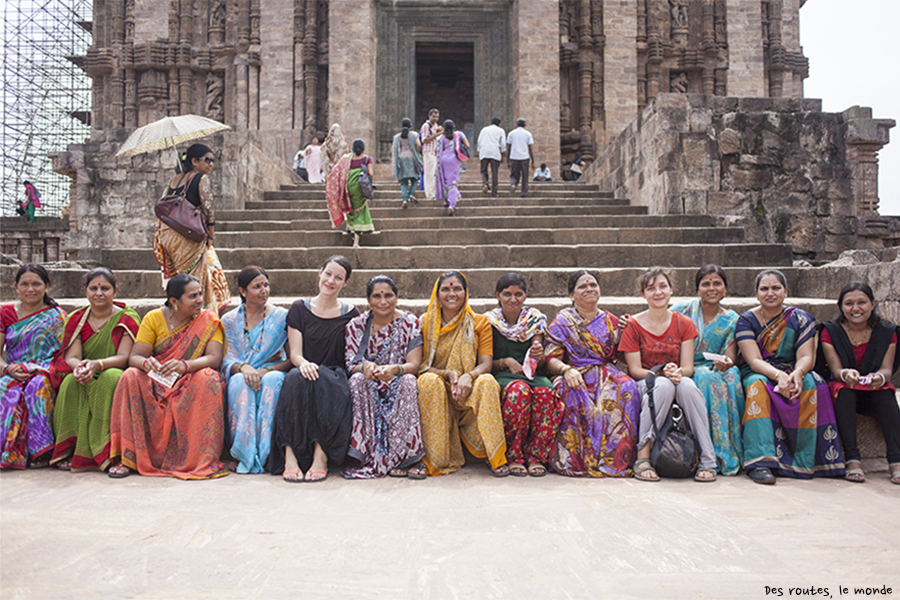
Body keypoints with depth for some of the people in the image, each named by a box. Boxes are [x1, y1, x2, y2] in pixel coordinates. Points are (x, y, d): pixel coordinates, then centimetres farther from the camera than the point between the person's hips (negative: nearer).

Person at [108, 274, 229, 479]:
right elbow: (134, 357, -6)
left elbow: (214, 358, -14)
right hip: (156, 382, 1)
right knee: (131, 377, -27)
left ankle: (202, 459, -28)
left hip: (190, 383, -1)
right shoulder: (154, 318, 2)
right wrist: (146, 363, -31)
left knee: (208, 378, -32)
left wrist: (185, 365, -34)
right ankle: (127, 457, -24)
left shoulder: (209, 320, -1)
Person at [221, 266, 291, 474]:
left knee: (273, 379, -36)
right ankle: (244, 455, -35)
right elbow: (226, 361, 1)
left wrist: (266, 370, -17)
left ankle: (265, 453, -34)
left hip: (273, 374, -1)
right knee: (240, 381, -34)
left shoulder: (282, 317, 6)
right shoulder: (229, 320, 10)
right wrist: (243, 367, -23)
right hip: (240, 375, 1)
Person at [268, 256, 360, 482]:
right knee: (297, 377, -35)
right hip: (304, 372, 1)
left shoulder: (351, 314, 11)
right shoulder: (300, 309, 10)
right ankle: (290, 455, -36)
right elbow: (295, 354, 2)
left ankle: (321, 455, -33)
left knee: (322, 379, -35)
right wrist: (304, 363, -22)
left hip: (335, 378, 0)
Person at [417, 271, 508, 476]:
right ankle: (436, 458, -26)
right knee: (428, 380, -33)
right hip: (439, 390, 0)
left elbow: (486, 364, -4)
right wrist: (448, 374, -21)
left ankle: (495, 456, -22)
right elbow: (420, 365, -1)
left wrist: (469, 376, -27)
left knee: (487, 382, -33)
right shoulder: (425, 323, 6)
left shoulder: (480, 322, 5)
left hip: (469, 391, 0)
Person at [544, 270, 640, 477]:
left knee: (626, 389, -31)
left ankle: (618, 459, -26)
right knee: (576, 394, -37)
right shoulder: (562, 322, 9)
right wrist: (567, 370, -21)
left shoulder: (612, 322, 19)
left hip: (607, 375, 3)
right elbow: (551, 359, 0)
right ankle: (578, 460, -28)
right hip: (575, 377, -2)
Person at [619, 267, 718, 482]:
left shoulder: (684, 324, 6)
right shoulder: (633, 325, -1)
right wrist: (662, 373, -24)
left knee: (687, 385, -34)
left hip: (679, 383, 2)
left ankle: (708, 460, -29)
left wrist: (678, 372, -24)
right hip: (645, 385, -2)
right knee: (664, 385, -37)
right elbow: (635, 370, -5)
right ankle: (642, 456, -32)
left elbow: (688, 367, 0)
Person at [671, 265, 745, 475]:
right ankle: (714, 456, -30)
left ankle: (732, 453, -24)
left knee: (731, 375, -30)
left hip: (714, 370, 3)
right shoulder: (683, 310, 1)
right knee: (707, 378, -33)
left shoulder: (732, 320, 7)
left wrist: (724, 362, -26)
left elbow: (730, 357, -1)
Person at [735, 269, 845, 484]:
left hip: (793, 373, 2)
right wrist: (778, 375, -33)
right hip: (759, 374, -1)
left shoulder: (801, 319, 3)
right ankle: (760, 462, -43)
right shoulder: (746, 321, -2)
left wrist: (797, 373, -32)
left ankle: (802, 461, -26)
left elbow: (806, 357, -8)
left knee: (810, 384, -31)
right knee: (757, 385, -35)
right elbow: (754, 361, -13)